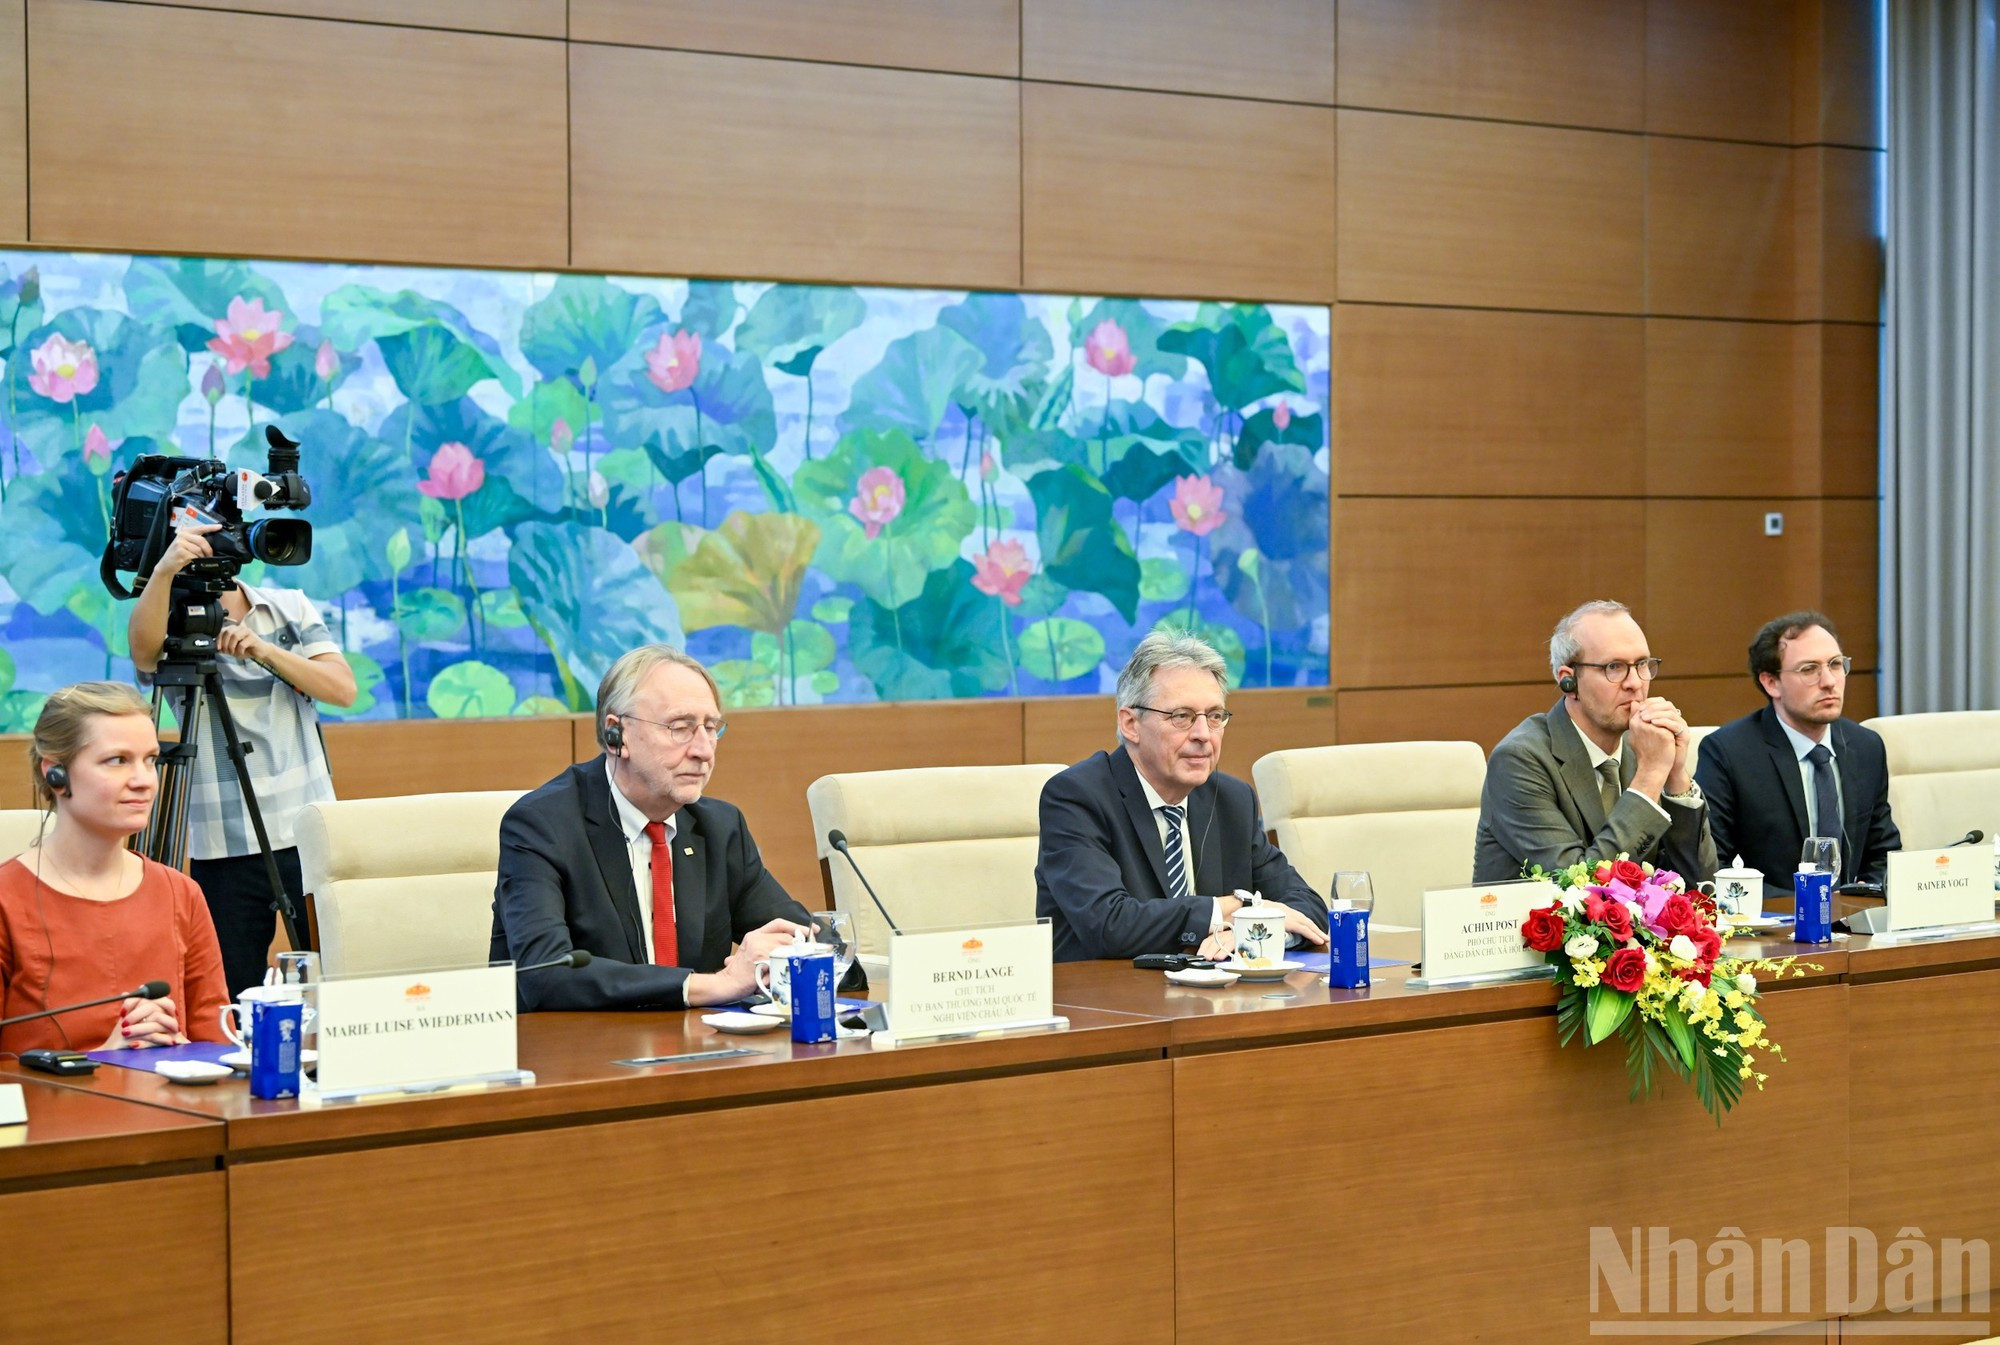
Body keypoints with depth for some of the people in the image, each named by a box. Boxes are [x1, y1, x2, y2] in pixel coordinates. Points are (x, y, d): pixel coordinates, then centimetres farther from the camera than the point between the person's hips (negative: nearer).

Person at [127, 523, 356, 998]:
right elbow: (142, 647, -26)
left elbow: (343, 688, -4)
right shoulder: (174, 627, -1)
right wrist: (163, 572, -42)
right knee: (235, 999, 0)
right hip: (226, 848, -2)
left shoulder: (291, 609, 8)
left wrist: (266, 651, -17)